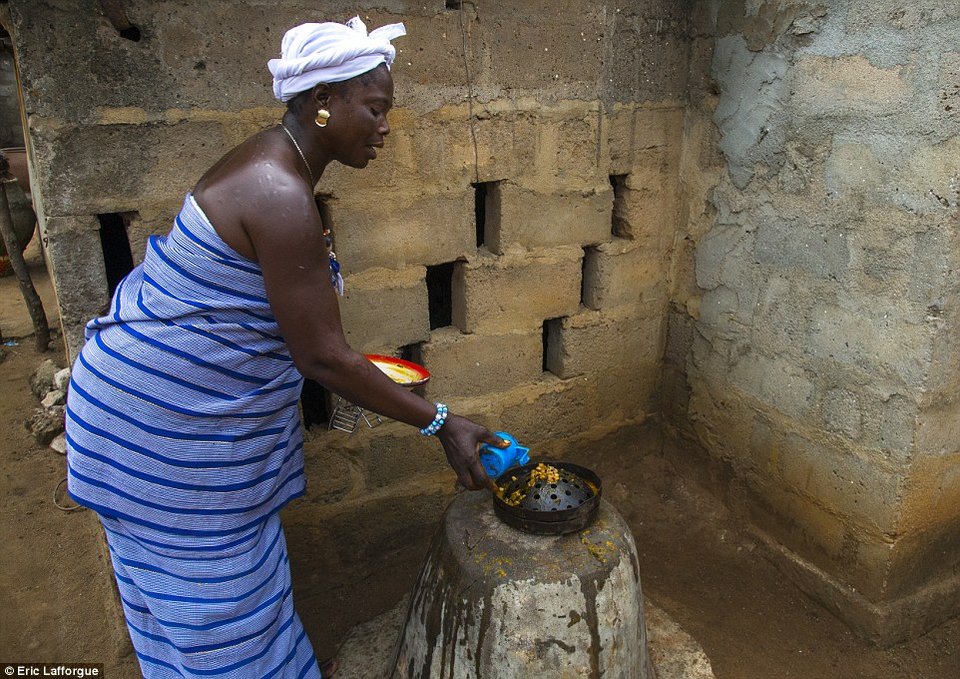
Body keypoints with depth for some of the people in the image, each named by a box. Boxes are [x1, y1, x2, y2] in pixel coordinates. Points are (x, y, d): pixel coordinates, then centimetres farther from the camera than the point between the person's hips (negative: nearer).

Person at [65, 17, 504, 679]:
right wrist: (441, 424, -20)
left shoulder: (273, 163, 4)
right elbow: (321, 356, -28)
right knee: (211, 580, 10)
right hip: (168, 418, -10)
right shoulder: (280, 196, -29)